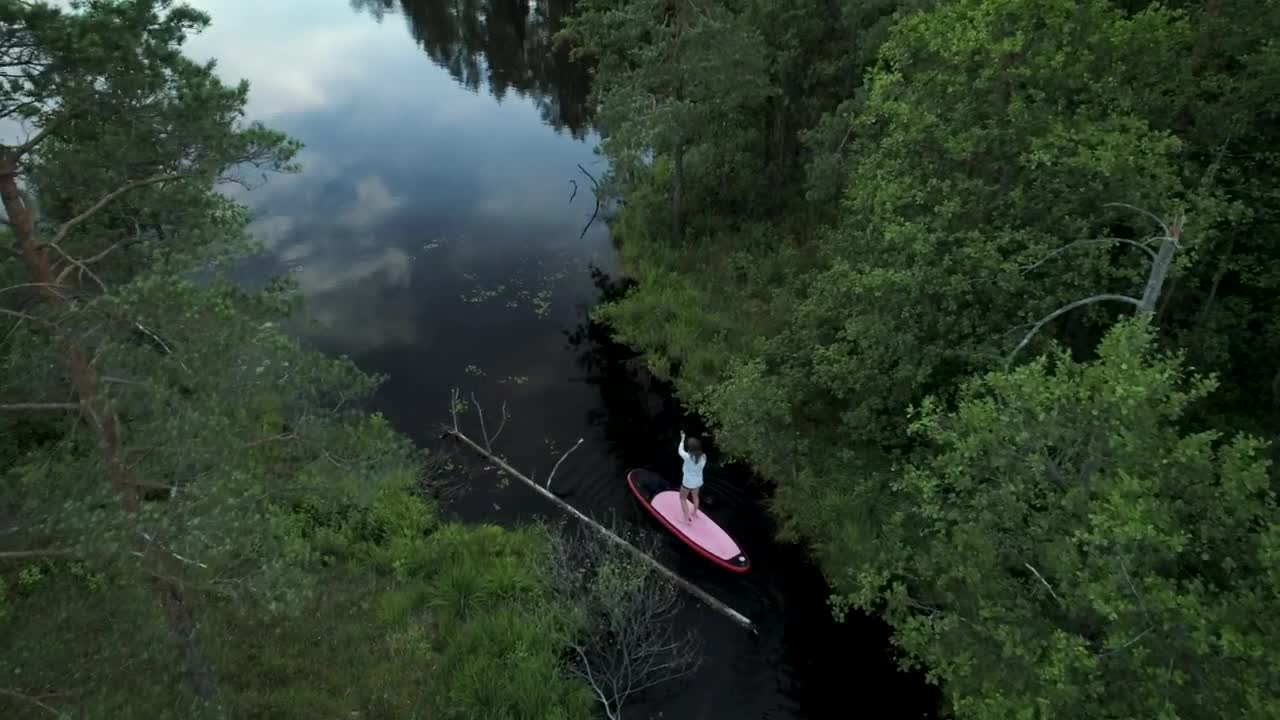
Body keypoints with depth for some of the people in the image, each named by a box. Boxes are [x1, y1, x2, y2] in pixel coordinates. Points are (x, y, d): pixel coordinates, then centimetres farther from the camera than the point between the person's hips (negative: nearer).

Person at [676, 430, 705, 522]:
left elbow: (680, 451, -13)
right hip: (698, 481, 5)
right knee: (695, 496, 32)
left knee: (682, 498, 21)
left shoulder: (688, 457, -32)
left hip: (688, 482, -5)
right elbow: (702, 466, -3)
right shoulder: (703, 457, -19)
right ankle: (695, 513, 53)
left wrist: (682, 440, 0)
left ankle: (687, 517, 25)